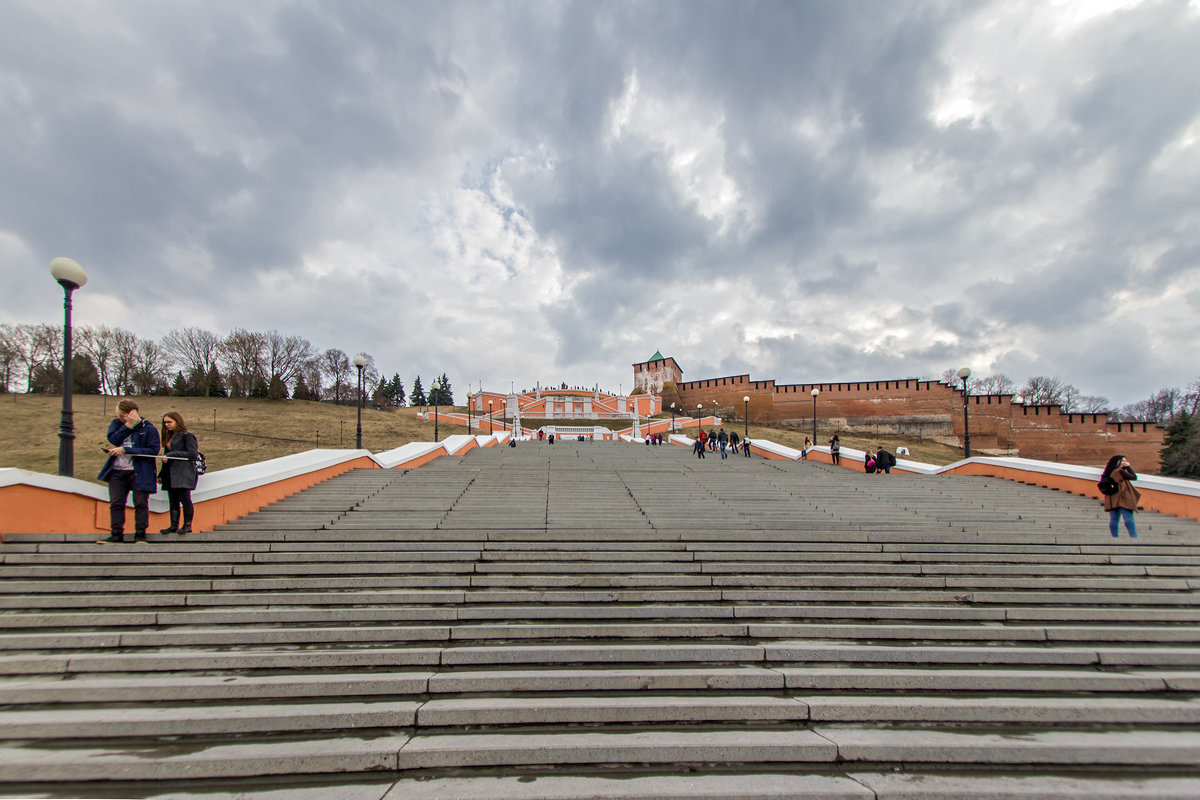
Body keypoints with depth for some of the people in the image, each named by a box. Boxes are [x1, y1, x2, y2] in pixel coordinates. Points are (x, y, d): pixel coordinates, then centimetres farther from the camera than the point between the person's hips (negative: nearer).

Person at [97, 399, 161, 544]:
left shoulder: (148, 428, -3)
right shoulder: (117, 424, 12)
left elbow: (153, 450, -13)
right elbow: (113, 439, -7)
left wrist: (125, 450, -15)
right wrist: (129, 425, -14)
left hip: (139, 472, -5)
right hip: (117, 472, 5)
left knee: (140, 503, -2)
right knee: (116, 503, 6)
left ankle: (140, 535, 4)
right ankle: (116, 535, 15)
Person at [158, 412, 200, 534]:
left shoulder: (187, 436, -3)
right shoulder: (169, 437, 21)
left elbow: (193, 454, -10)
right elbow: (166, 457, 24)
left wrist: (172, 455, -11)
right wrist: (161, 475, 18)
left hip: (184, 472, -8)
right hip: (171, 473, 8)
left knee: (184, 497, -11)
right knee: (173, 500, 5)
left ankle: (187, 525, -7)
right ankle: (174, 526, 7)